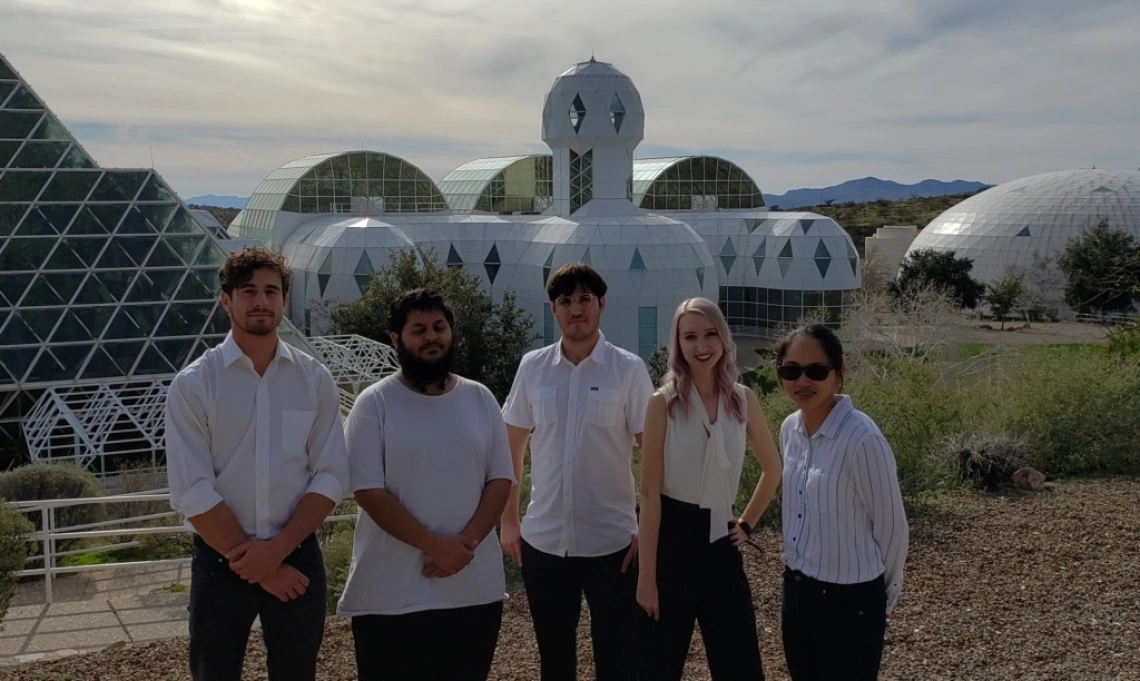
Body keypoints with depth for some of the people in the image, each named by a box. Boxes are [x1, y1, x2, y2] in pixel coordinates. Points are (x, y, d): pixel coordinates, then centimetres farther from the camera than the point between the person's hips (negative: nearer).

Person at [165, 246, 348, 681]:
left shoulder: (315, 380, -1)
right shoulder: (193, 385, -8)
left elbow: (330, 477, -3)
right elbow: (192, 493, -12)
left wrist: (278, 550, -14)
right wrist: (256, 565, -12)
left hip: (298, 557, 2)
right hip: (221, 561, -2)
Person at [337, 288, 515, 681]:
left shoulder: (480, 399, 6)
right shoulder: (374, 404, -5)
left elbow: (501, 479, 3)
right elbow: (369, 490, -12)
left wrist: (467, 542, -12)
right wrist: (433, 544, -19)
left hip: (476, 588, 4)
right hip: (392, 596, -3)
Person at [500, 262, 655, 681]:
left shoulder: (629, 369, -6)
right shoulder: (532, 367, 1)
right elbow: (512, 447, 10)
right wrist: (508, 520, 8)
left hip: (610, 540, -3)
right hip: (543, 540, 3)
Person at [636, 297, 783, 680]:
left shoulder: (743, 400, 1)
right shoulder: (664, 403, -10)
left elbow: (773, 469, 17)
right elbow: (650, 492, -12)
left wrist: (748, 524, 10)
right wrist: (647, 574, -14)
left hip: (720, 538, 4)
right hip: (672, 536, -3)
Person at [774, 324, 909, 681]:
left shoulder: (863, 438, -22)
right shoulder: (789, 429, 0)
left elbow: (890, 525, -13)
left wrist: (884, 592, 0)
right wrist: (799, 570, 18)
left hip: (850, 598, -7)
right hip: (797, 588, 7)